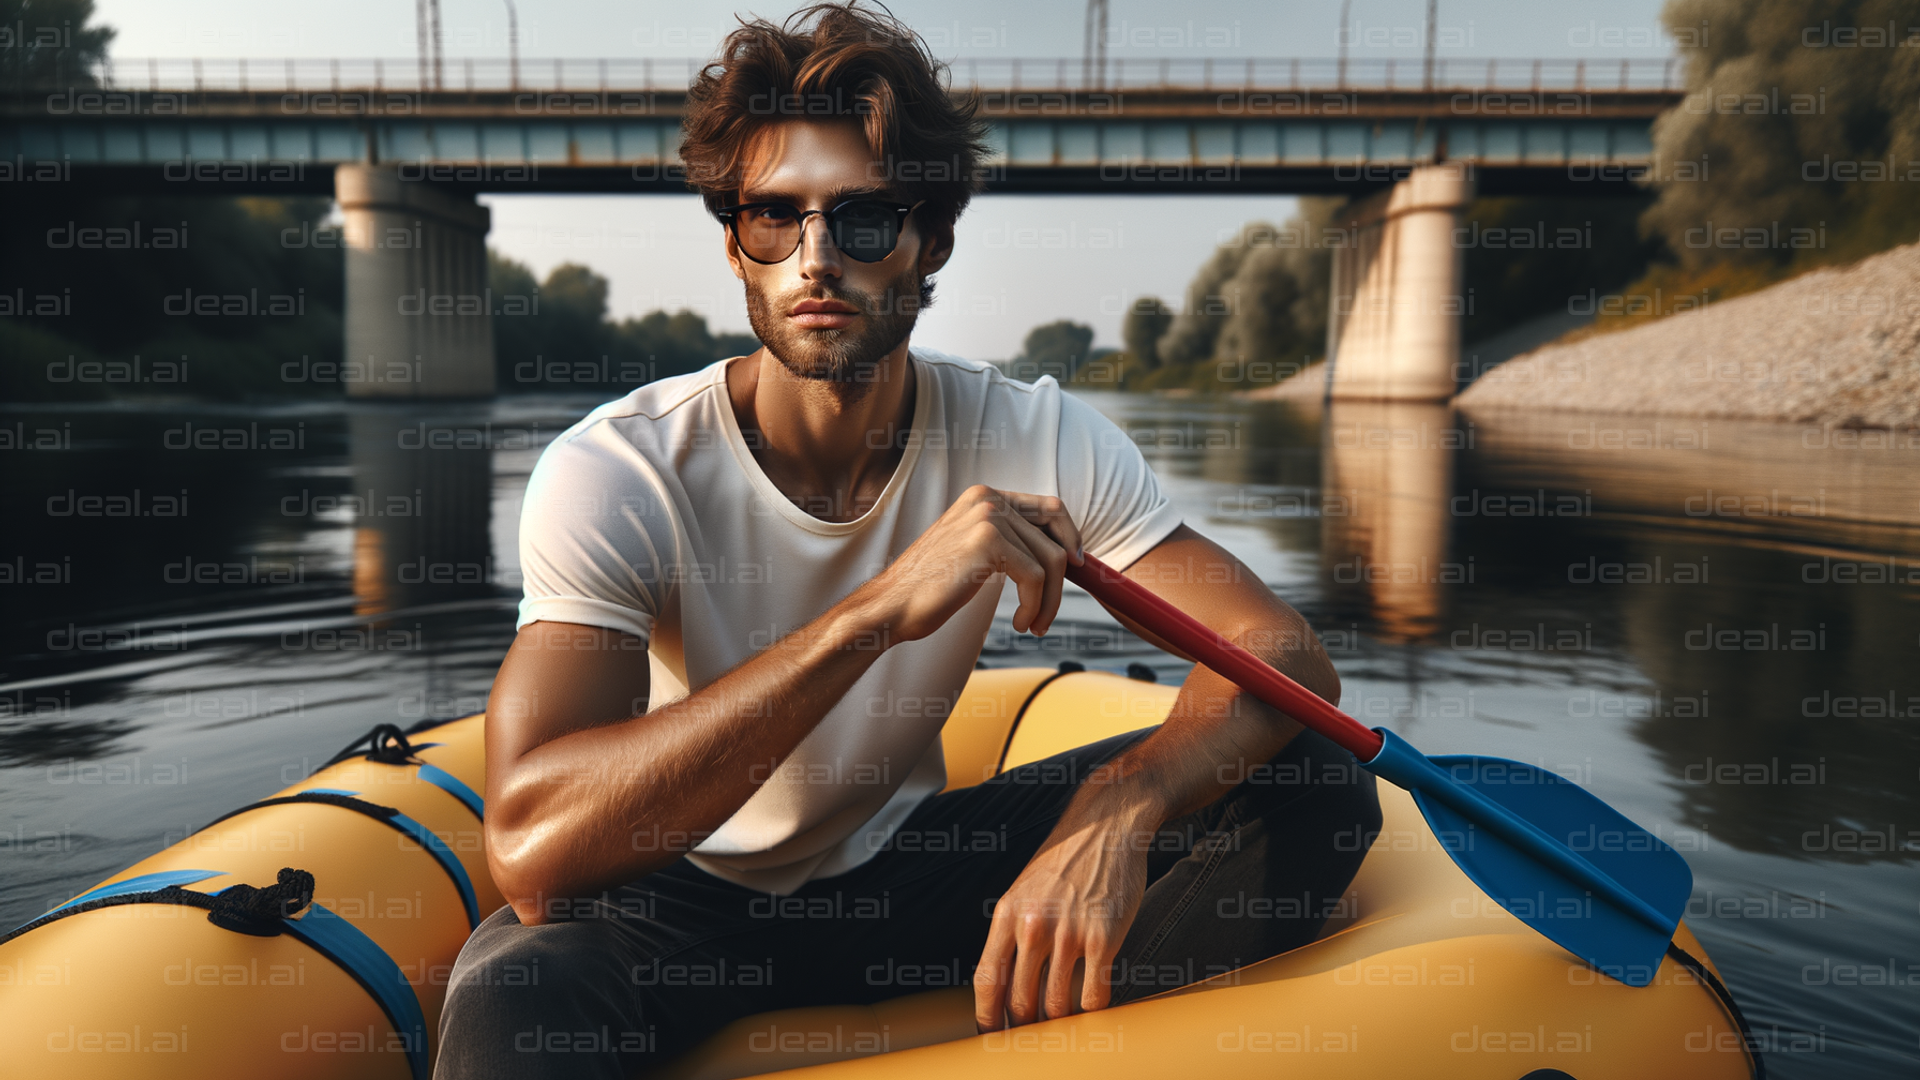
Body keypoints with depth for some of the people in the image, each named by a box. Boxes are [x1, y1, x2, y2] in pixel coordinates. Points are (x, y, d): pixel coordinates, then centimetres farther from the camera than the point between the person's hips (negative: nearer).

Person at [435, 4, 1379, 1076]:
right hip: (681, 897, -2)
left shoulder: (1032, 441, -13)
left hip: (904, 861, 3)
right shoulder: (614, 474, -22)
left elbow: (1289, 655, -16)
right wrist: (876, 612, -44)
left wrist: (1119, 804, -39)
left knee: (1315, 790, -15)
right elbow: (531, 846, -35)